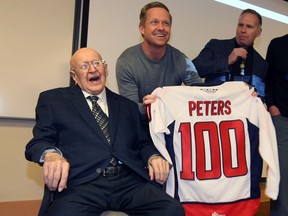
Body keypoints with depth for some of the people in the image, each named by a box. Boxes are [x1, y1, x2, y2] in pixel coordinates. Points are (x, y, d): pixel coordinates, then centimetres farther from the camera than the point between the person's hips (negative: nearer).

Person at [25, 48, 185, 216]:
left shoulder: (127, 106, 25)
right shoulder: (53, 100, 16)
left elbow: (143, 143, 25)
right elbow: (38, 142, 8)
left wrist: (153, 157, 0)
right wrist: (51, 154, -17)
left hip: (130, 182, 4)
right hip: (82, 184, -3)